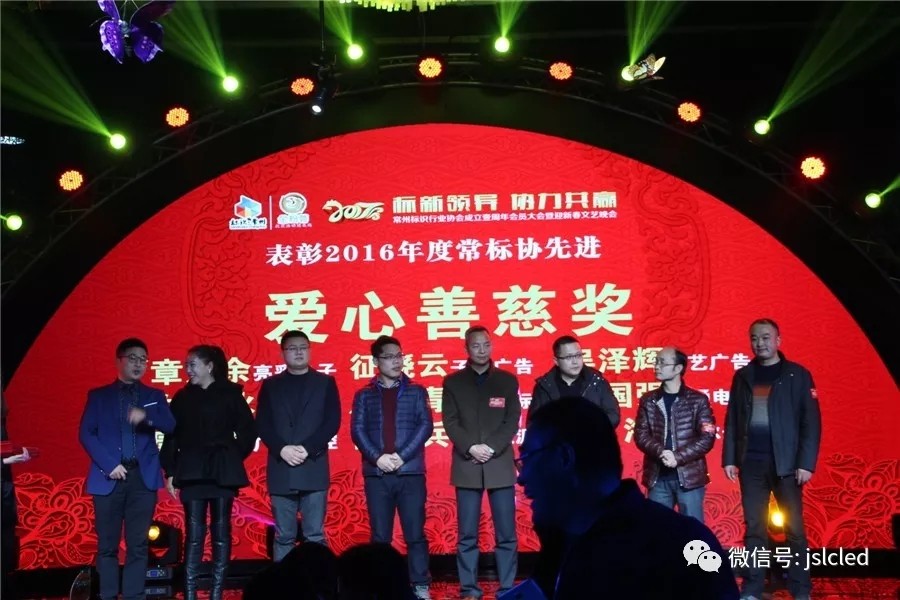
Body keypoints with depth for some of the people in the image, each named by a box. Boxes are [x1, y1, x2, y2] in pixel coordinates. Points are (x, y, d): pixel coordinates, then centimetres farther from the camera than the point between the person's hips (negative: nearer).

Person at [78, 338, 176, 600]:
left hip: (143, 477, 1)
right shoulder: (98, 396, 10)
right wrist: (109, 464, -11)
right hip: (109, 477, -1)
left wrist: (146, 417, -23)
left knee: (138, 544, 0)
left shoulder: (155, 396, 13)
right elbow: (86, 434, 1)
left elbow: (170, 426, -3)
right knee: (107, 544, 1)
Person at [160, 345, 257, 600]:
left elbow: (248, 431, 4)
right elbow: (171, 436, 6)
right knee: (194, 533, -3)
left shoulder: (230, 394, 1)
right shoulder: (182, 397, 8)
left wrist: (234, 457, 2)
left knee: (221, 531, 3)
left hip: (222, 472, -1)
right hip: (192, 472, 1)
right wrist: (170, 471, 1)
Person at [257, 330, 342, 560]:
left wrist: (307, 449, -12)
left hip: (314, 468, -1)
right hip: (281, 469, 1)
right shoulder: (270, 385, 12)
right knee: (283, 536, 3)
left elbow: (332, 422, 1)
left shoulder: (325, 382, 9)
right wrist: (282, 449, -11)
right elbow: (262, 425, 5)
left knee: (315, 536, -1)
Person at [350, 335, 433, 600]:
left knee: (415, 533, -1)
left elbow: (426, 426, -1)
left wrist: (402, 456, -12)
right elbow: (357, 430, 1)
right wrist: (378, 457, -13)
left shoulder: (416, 391, 9)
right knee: (380, 536, 4)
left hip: (410, 472, -1)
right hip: (376, 473, 1)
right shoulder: (364, 395, 11)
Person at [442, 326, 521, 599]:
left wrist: (492, 448, -11)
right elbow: (450, 422, 1)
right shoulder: (453, 382, 8)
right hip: (466, 466, 0)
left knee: (506, 533, -1)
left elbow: (513, 421, 2)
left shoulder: (507, 380, 8)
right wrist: (470, 448, -13)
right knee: (467, 534, 1)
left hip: (500, 464, 0)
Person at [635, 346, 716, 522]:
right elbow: (640, 434, 2)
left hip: (690, 476, -2)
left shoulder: (698, 400, 0)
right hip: (657, 477, 3)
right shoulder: (648, 400, 9)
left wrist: (678, 457, -16)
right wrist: (661, 453, -17)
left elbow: (707, 438, -6)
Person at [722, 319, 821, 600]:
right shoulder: (742, 376, 10)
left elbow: (811, 422, -4)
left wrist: (806, 463, -11)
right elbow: (732, 420, 10)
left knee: (794, 528, 0)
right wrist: (729, 458, 2)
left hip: (786, 463, -3)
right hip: (751, 463, 3)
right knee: (754, 528, 5)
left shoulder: (797, 375, 0)